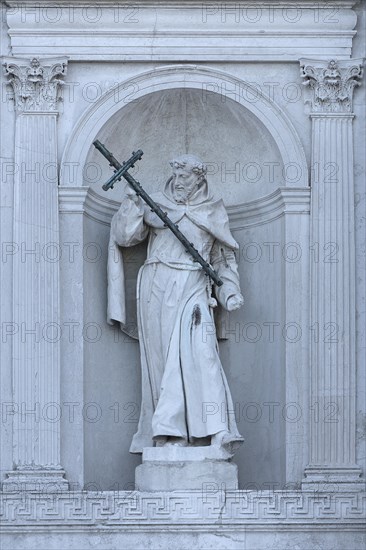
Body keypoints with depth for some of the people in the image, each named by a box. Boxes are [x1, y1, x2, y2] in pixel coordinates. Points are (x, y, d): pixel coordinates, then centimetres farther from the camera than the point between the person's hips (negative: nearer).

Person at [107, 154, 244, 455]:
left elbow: (223, 259, 18)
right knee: (161, 359, -3)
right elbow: (124, 236, 7)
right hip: (157, 289, 1)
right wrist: (132, 203, -6)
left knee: (198, 351, -19)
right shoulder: (155, 204, 14)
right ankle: (168, 434, -2)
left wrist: (230, 292, 5)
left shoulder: (213, 211, 15)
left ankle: (217, 433, -27)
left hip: (192, 291, -1)